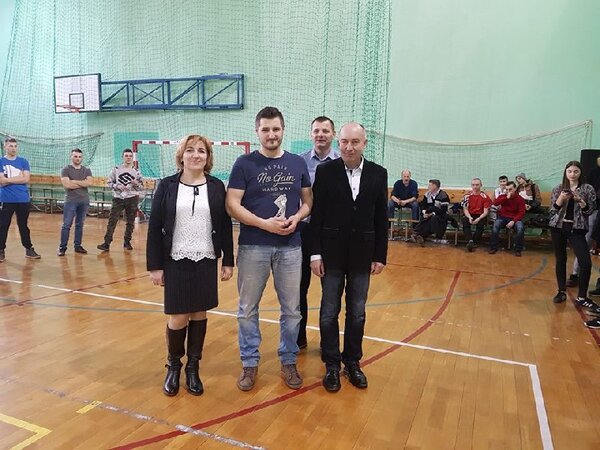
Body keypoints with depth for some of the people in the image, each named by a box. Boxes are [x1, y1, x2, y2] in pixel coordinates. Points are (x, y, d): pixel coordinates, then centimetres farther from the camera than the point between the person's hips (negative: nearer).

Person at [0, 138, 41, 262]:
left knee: (23, 225, 11)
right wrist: (18, 178, -8)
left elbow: (26, 179, -4)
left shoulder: (23, 161, 7)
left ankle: (29, 249, 16)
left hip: (23, 199, 2)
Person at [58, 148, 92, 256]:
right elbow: (67, 184, -14)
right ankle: (62, 247, 2)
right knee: (66, 225, -3)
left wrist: (74, 181, -10)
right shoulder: (66, 170, 1)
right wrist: (83, 183, -6)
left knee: (80, 224, 9)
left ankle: (78, 246, 16)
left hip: (84, 201, 3)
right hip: (71, 201, -3)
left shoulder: (87, 170, 11)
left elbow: (89, 182, -7)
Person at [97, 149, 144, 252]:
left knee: (130, 222, 7)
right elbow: (109, 182, 5)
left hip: (132, 199, 1)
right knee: (112, 221, -5)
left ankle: (127, 242, 19)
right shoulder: (116, 169, 3)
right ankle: (106, 243, -3)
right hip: (118, 198, -1)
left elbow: (142, 187, 8)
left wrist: (136, 183, -13)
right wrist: (117, 186, -13)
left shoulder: (136, 171, 5)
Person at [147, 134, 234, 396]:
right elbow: (154, 227, -2)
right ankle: (173, 365, 29)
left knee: (199, 314, 9)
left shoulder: (216, 187, 2)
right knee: (178, 317, 3)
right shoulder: (167, 186, -2)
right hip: (176, 262, -1)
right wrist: (154, 265, -5)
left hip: (206, 261, 1)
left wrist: (228, 261, 2)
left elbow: (225, 226, 4)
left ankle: (193, 368, 27)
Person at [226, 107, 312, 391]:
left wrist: (296, 217, -10)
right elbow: (232, 205, -7)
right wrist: (264, 223, -18)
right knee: (248, 309, 8)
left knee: (292, 309, 10)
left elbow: (308, 202, 12)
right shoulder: (244, 163, -1)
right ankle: (249, 363, 26)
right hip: (253, 247, -2)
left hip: (290, 247, 2)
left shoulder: (298, 163, 8)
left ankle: (288, 362, 28)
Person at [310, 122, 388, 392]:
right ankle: (332, 365, 23)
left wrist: (380, 256, 2)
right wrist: (315, 253, -8)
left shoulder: (378, 174, 1)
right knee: (329, 312, 8)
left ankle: (352, 362, 30)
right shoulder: (325, 171, -5)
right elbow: (316, 215, -5)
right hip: (332, 254, -2)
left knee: (357, 313, 13)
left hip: (362, 255, 2)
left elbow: (381, 218, 3)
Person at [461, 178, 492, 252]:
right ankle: (470, 241, -42)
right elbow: (465, 209, 0)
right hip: (469, 215, 1)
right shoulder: (467, 196, 2)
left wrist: (478, 219, -23)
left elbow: (485, 212, -5)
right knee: (465, 223, -32)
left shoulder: (485, 197, -2)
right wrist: (469, 217, -20)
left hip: (480, 215, -1)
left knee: (481, 224, -33)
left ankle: (474, 242, -25)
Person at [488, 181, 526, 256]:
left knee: (520, 228, -31)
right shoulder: (502, 196, 6)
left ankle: (518, 250, -15)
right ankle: (493, 248, -17)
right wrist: (507, 197, -21)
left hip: (514, 218, -1)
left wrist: (513, 221, -22)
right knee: (495, 226, -30)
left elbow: (521, 213, -8)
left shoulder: (520, 199, 0)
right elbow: (495, 203, -15)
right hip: (503, 217, 1)